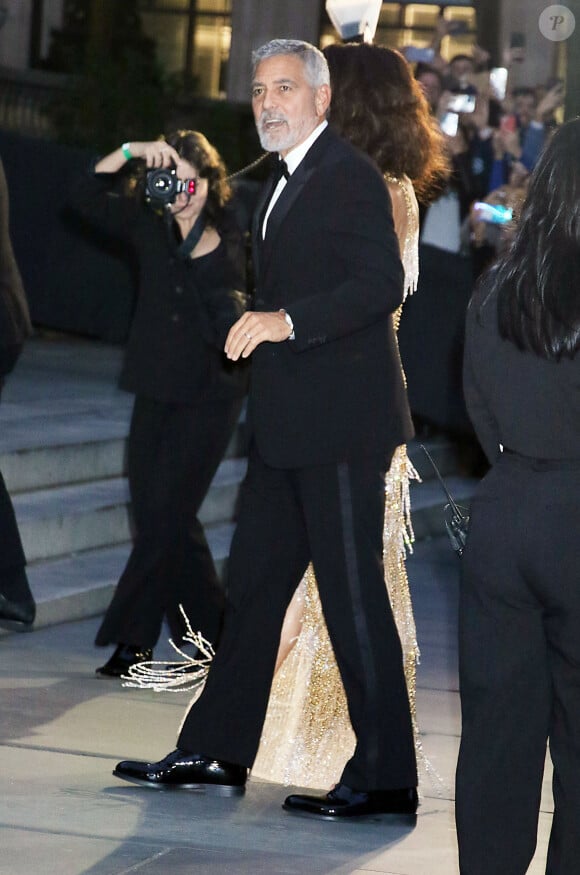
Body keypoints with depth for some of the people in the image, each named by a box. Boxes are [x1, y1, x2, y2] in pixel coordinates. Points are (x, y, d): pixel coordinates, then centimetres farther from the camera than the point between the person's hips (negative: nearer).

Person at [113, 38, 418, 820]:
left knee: (353, 595, -6)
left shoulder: (351, 177, -11)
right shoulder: (283, 186, 19)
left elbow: (382, 284, -22)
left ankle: (385, 778, -1)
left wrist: (286, 320, -29)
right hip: (289, 429, 10)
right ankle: (216, 754, 21)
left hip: (340, 427, -10)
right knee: (253, 585, 13)